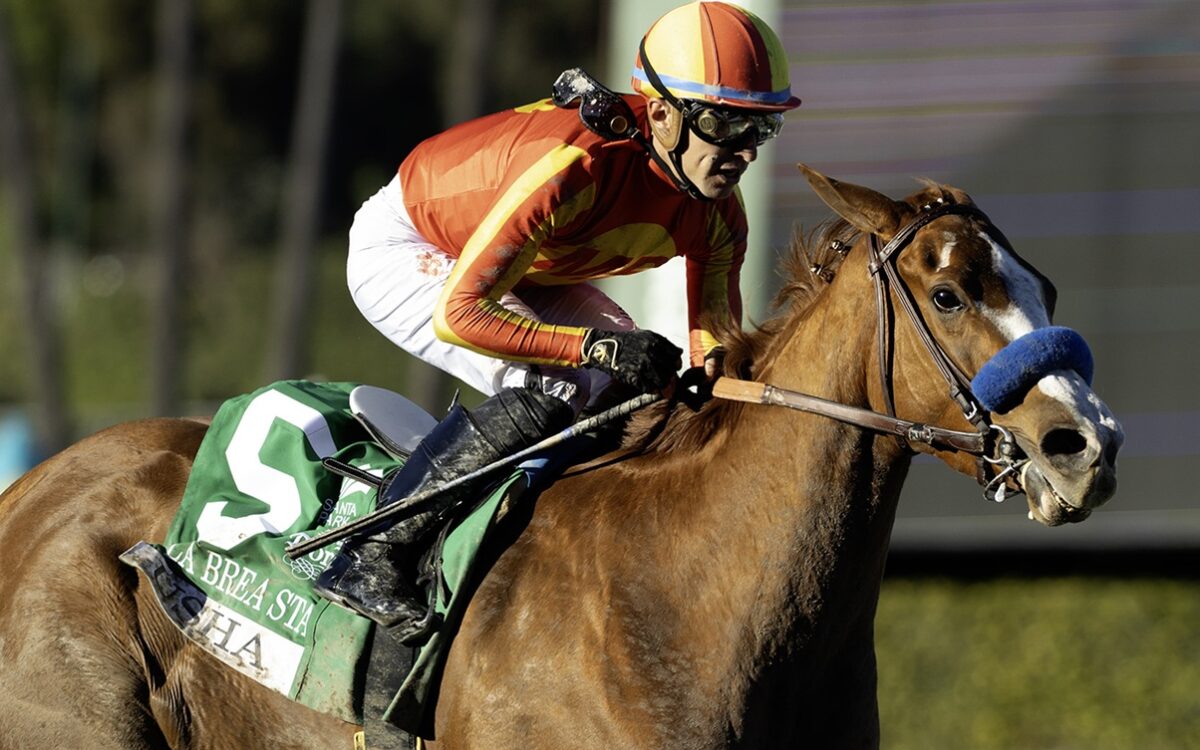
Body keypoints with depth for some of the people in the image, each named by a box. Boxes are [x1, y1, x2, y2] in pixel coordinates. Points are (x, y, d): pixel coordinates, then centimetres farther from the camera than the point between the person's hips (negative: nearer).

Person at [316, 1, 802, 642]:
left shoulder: (717, 215, -16)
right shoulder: (577, 166, -39)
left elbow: (715, 354, -5)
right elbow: (458, 314, -38)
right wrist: (598, 344, -43)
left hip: (523, 272, 8)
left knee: (651, 384, -6)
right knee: (550, 391, -27)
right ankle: (367, 557, -21)